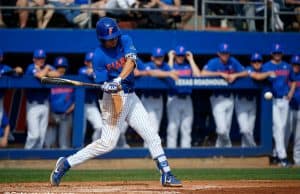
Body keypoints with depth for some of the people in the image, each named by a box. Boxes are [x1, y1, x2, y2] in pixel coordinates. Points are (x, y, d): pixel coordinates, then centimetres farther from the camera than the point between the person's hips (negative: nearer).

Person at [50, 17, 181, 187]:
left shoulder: (125, 41, -1)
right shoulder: (99, 55, -12)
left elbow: (131, 61, -18)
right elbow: (103, 83, -12)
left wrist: (118, 80, -32)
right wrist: (111, 88, -35)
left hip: (131, 97, 5)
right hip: (113, 98, -5)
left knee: (152, 137, 3)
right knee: (107, 143, -10)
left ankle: (166, 175, 7)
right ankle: (66, 163, -2)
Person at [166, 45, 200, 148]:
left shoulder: (189, 65, 14)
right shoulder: (171, 64, 7)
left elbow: (197, 75, -4)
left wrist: (191, 59, 2)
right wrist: (171, 59, -5)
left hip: (187, 100, 3)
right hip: (173, 99, -3)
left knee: (187, 128, 2)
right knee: (172, 127, -7)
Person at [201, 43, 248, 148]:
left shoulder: (233, 62, 4)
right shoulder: (213, 62, -11)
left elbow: (245, 73, 5)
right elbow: (203, 73, -26)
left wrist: (235, 75, -14)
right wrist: (221, 74, -27)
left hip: (229, 98, 5)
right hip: (217, 98, -5)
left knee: (227, 129, 8)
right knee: (222, 129, -13)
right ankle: (228, 146, 12)